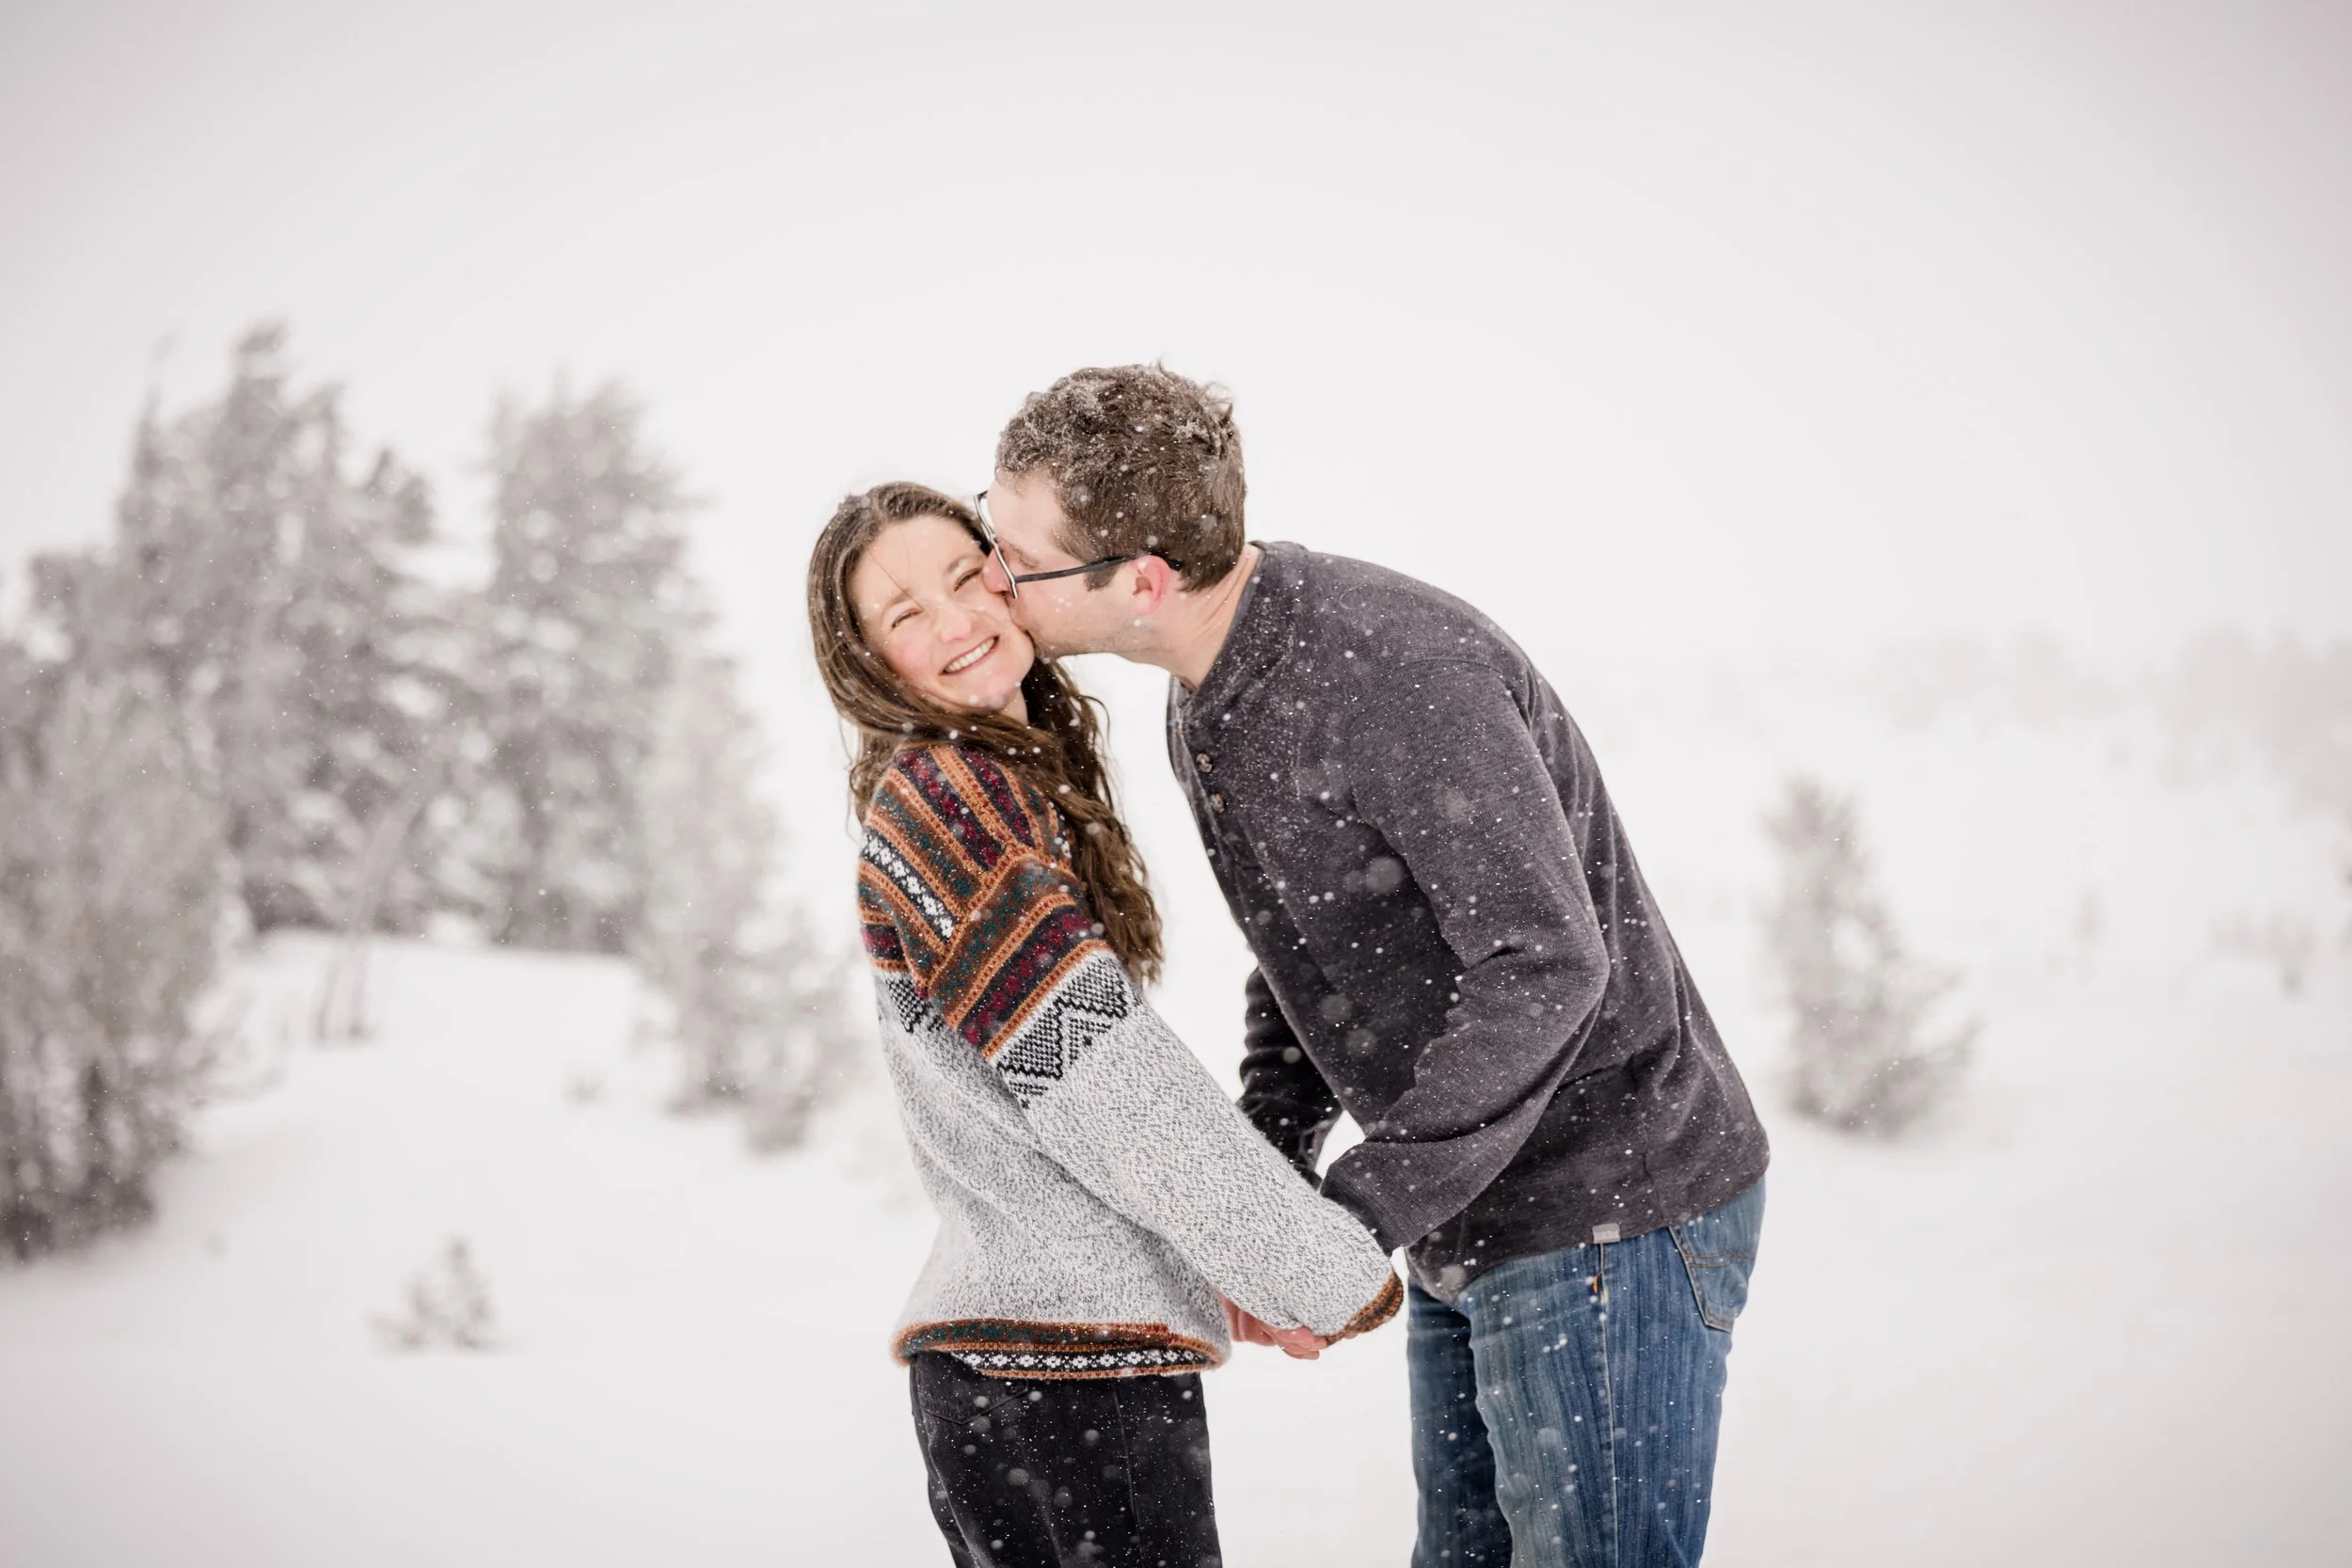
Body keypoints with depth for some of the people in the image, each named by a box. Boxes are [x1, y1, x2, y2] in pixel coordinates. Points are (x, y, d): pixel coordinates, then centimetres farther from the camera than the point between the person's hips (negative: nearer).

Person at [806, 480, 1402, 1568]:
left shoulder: (1018, 790, 19)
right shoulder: (939, 797, -11)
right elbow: (1099, 1083, -16)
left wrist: (1242, 1273, 13)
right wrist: (1324, 1272, -9)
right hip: (1068, 1363, -9)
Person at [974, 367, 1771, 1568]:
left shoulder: (1395, 666, -25)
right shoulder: (1203, 711, 6)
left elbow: (1543, 965, -29)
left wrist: (1352, 1223, -25)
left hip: (1618, 1214, -9)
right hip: (1476, 1232, 9)